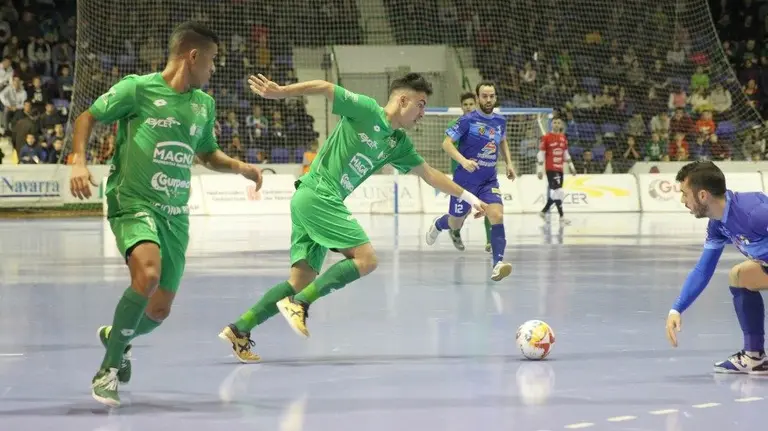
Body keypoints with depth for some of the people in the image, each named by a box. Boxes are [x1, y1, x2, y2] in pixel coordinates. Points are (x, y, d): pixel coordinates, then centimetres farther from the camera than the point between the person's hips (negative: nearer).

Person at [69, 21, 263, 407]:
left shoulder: (204, 104, 12)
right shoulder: (137, 89, -6)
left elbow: (207, 154, 27)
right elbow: (88, 117, 4)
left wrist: (240, 167, 9)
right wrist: (79, 162, -11)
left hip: (175, 215, 6)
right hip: (133, 203, -6)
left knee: (159, 311, 5)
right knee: (148, 273, -33)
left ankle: (116, 336, 41)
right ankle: (109, 368, -18)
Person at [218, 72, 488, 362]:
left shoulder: (399, 143, 17)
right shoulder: (366, 110, -5)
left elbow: (430, 174, 25)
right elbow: (324, 87, -9)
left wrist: (469, 197, 25)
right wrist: (280, 92, -18)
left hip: (313, 202, 9)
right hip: (317, 195, -9)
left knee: (302, 279, 3)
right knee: (365, 258, -14)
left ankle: (240, 329, 1)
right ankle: (299, 304, -17)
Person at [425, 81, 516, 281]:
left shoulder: (500, 121, 4)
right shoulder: (468, 120, -12)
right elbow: (447, 143, -15)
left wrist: (509, 163, 15)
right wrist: (463, 161, -29)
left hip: (489, 180, 3)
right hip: (465, 180, -3)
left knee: (497, 216, -20)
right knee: (455, 224, 11)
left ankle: (498, 264, -24)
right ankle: (437, 225, 49)